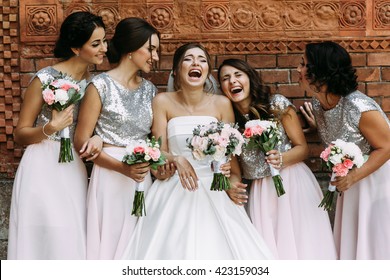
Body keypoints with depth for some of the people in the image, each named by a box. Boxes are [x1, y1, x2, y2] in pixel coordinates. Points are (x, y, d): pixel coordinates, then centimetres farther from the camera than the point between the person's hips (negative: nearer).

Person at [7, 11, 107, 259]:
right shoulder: (46, 79, -10)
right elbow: (20, 135, -5)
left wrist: (98, 139, -10)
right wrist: (50, 128, -22)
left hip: (74, 171, 5)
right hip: (43, 169, -5)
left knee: (72, 242, 5)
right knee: (44, 241, -6)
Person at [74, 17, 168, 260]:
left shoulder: (149, 89, 9)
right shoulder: (101, 86, -8)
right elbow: (81, 141, -9)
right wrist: (123, 168, -18)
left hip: (143, 178, 5)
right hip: (111, 178, -5)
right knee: (111, 242, 2)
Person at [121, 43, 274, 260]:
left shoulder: (221, 104, 4)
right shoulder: (163, 102, 0)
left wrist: (234, 182, -13)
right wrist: (176, 160, -22)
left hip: (214, 191, 1)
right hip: (174, 192, -1)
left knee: (218, 246, -13)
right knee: (174, 249, -14)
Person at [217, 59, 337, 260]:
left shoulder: (277, 104, -5)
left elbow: (303, 148, -2)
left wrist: (281, 159, -21)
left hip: (293, 182, -2)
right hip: (260, 193, 2)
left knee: (304, 246, -6)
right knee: (270, 251, -1)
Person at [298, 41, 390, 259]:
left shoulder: (359, 108, -30)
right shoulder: (317, 105, -7)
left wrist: (354, 176, -24)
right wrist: (317, 125, -6)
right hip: (352, 176, 7)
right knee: (351, 240, 14)